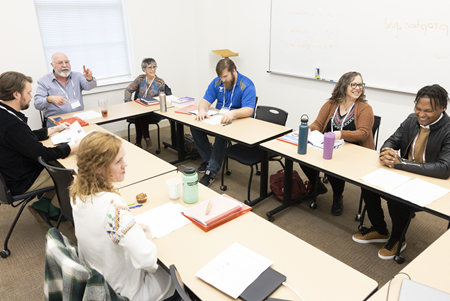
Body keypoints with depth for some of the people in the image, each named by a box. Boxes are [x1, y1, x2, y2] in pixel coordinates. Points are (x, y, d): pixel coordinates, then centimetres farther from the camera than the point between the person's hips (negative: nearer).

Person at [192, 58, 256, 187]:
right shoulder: (217, 82, 3)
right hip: (218, 117, 6)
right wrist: (202, 110, -27)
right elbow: (206, 101, -2)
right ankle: (207, 159, -2)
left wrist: (232, 113, -49)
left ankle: (211, 172, -28)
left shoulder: (247, 85, -16)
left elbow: (248, 110, -28)